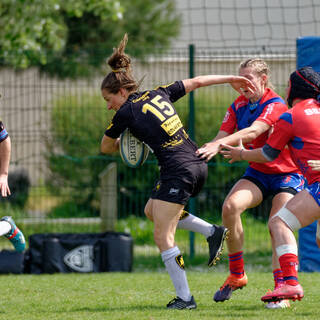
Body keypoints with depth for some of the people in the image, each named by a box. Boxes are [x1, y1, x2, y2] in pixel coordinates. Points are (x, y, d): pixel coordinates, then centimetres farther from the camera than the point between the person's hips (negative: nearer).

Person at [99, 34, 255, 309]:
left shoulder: (127, 112, -6)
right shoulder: (159, 94, 12)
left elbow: (106, 147, 8)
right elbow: (196, 82, 22)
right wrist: (231, 79, 33)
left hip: (178, 171, -9)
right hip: (198, 165, 9)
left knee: (163, 237, -3)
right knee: (152, 211, 24)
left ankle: (185, 298, -3)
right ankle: (212, 232, 18)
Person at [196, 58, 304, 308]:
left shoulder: (275, 105, -19)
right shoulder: (239, 106, 2)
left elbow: (253, 132, -35)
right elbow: (222, 137, -4)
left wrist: (219, 145, -48)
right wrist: (204, 149, -26)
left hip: (287, 174, -5)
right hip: (257, 173, 5)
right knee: (231, 205, -23)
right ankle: (237, 275, -12)